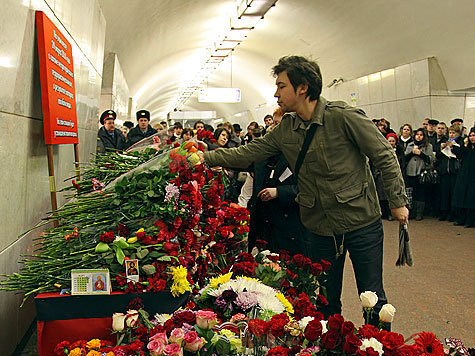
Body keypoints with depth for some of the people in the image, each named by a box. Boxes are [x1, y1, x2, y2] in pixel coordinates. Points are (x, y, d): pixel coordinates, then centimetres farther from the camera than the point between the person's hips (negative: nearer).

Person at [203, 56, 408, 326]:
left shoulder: (343, 116, -15)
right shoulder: (285, 131, 2)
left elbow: (385, 157, -9)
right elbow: (248, 153, 6)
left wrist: (398, 202, -7)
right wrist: (205, 158, 2)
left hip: (363, 224, -4)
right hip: (321, 229, 5)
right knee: (325, 302, 15)